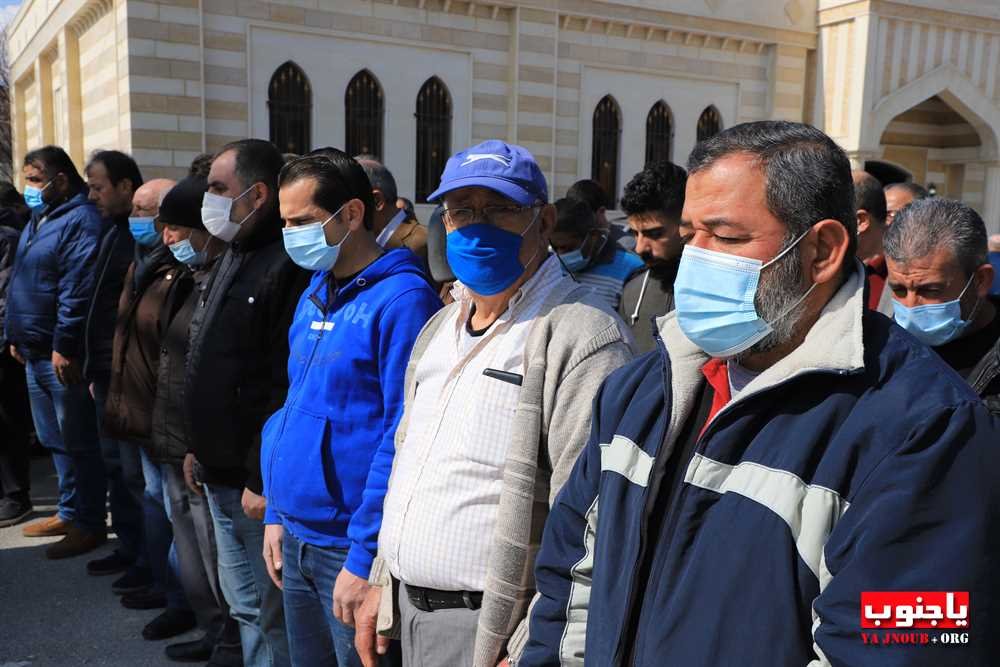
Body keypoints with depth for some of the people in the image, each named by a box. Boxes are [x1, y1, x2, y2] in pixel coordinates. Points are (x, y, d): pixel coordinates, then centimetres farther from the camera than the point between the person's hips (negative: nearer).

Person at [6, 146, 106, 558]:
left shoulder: (81, 220, -15)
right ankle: (69, 512, 31)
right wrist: (16, 335, 17)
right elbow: (22, 283, 21)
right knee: (55, 439, 18)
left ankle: (89, 524, 10)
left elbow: (77, 291, -22)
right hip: (35, 351, 10)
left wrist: (64, 346, -24)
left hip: (61, 354, -10)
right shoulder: (39, 219, 16)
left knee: (78, 441, 0)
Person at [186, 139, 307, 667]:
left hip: (256, 480, -10)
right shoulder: (234, 257, 14)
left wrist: (263, 478, -22)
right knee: (244, 604, 21)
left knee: (270, 611, 4)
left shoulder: (286, 267, -19)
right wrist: (202, 450, 19)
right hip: (221, 474, 10)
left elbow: (287, 390, -23)